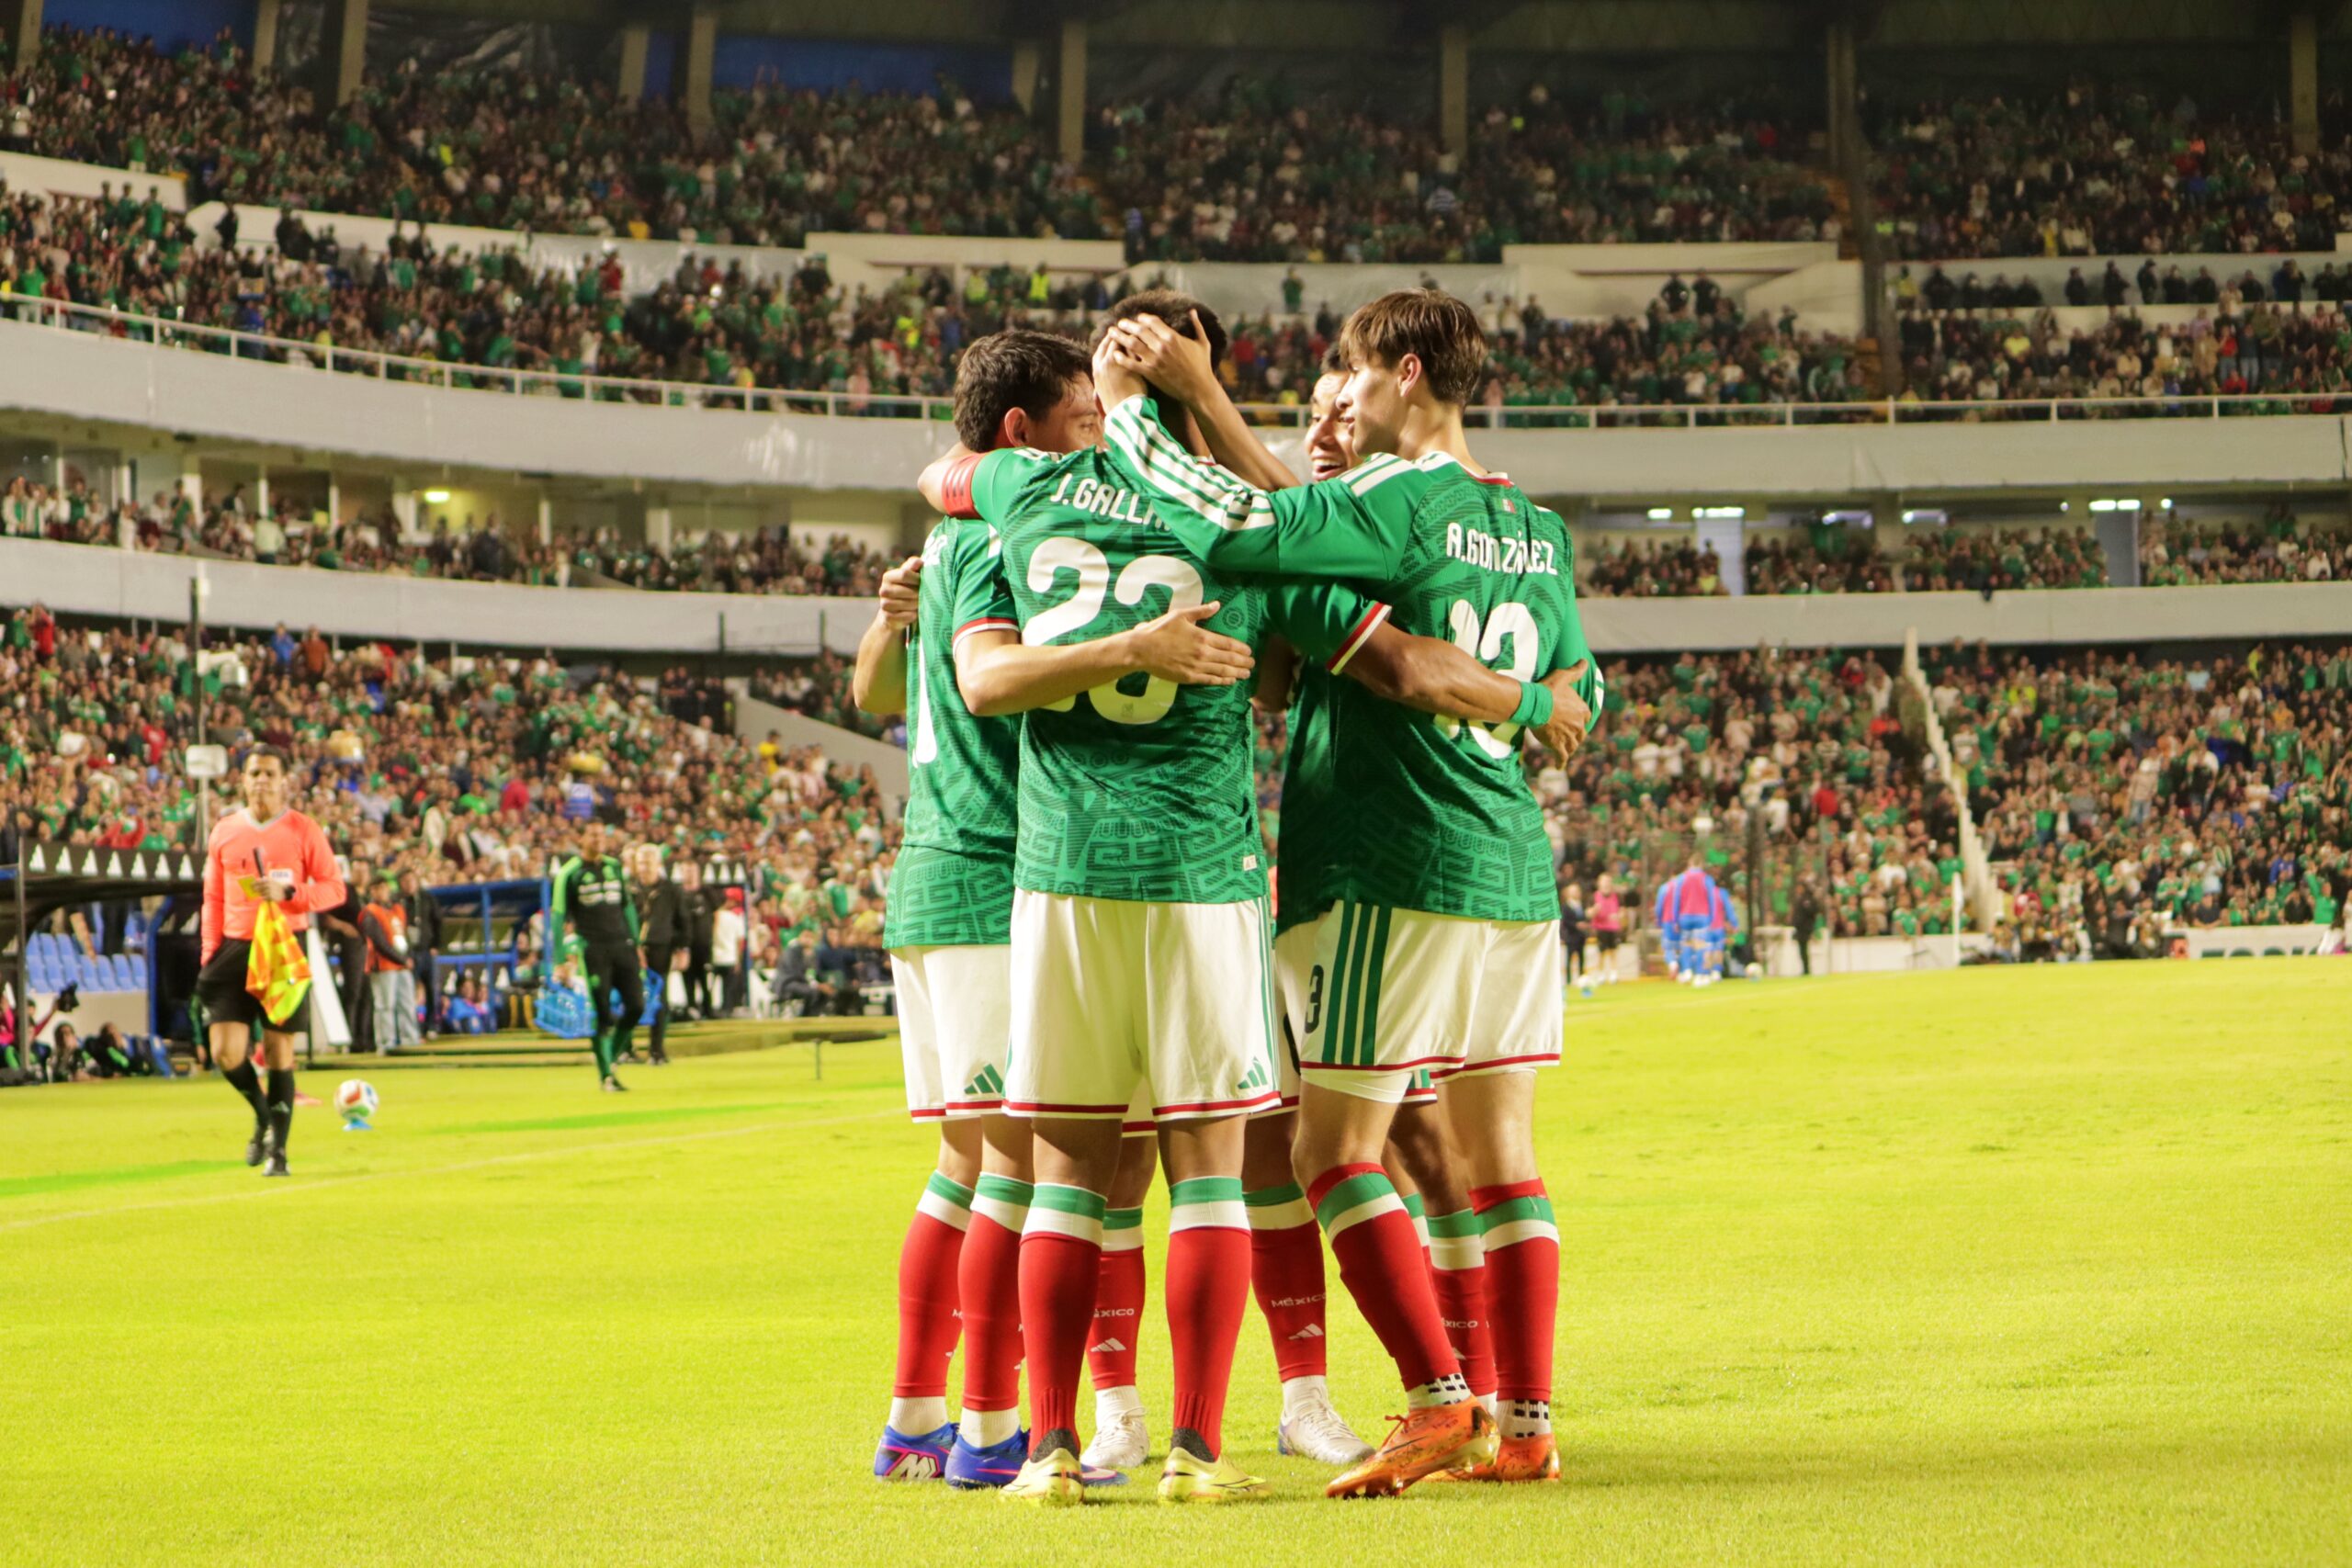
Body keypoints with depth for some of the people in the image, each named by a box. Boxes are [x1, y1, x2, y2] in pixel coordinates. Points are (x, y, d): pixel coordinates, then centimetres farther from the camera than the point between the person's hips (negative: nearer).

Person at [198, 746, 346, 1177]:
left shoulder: (303, 830, 0)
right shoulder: (224, 832, 9)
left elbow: (334, 889, -1)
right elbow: (214, 898, 13)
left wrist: (288, 893, -17)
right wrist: (209, 954, 6)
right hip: (236, 948, 2)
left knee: (279, 1050, -2)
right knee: (225, 1052, -6)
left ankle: (277, 1148, 11)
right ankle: (264, 1115, 23)